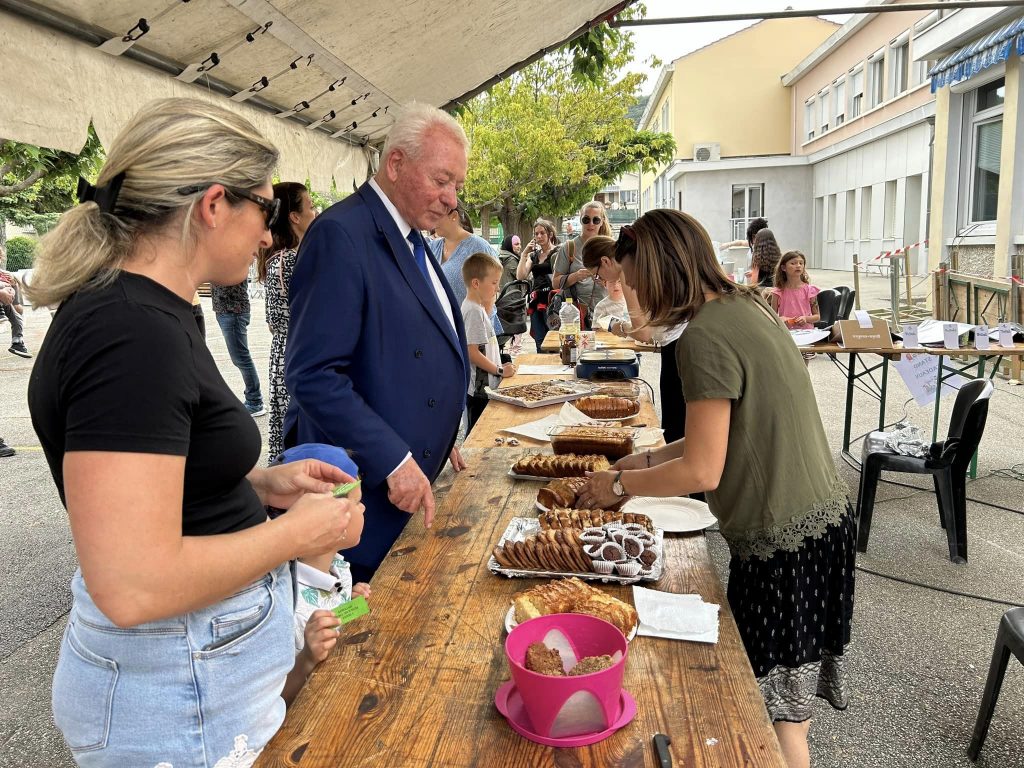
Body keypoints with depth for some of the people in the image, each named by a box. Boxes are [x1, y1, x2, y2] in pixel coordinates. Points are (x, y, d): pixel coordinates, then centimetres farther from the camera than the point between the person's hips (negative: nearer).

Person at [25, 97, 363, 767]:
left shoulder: (146, 312, 5)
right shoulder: (134, 335, -27)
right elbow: (132, 586, -30)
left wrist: (260, 483, 4)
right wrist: (298, 532, -18)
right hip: (185, 694, -9)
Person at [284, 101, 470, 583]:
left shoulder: (410, 238, 13)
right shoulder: (341, 235, -17)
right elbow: (312, 375, -24)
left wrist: (438, 441, 15)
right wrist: (393, 460, -22)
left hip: (415, 484, 9)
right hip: (368, 486, -9)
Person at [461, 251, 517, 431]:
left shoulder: (475, 306, 9)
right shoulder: (474, 311, -19)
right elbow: (472, 353, -23)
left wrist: (489, 303, 15)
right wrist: (500, 370, -14)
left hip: (483, 387, 10)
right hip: (479, 389, -10)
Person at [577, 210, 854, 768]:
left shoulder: (705, 335, -21)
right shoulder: (745, 305, 8)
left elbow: (703, 470, -20)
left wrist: (620, 483, -6)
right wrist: (651, 459, 13)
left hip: (782, 538, -9)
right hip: (820, 515, 9)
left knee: (776, 704, 7)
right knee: (790, 695, 23)